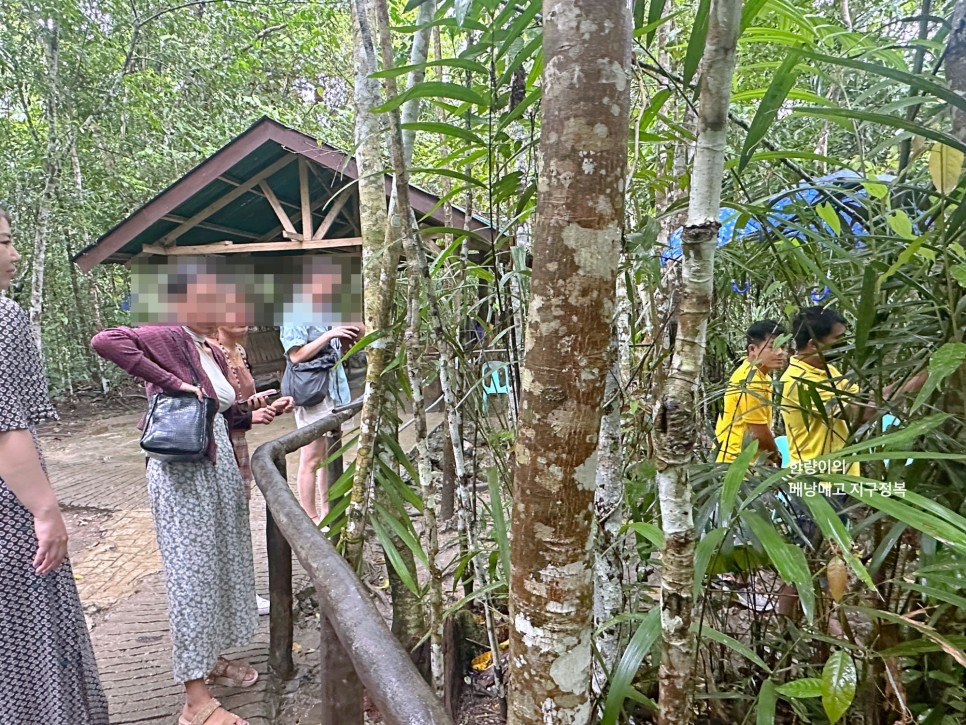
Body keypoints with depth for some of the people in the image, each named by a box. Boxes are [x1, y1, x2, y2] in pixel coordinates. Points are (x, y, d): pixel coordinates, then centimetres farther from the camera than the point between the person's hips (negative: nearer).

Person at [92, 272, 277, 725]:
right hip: (182, 472, -9)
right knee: (191, 573, -3)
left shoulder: (215, 355, 14)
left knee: (221, 565, 17)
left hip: (220, 466, 9)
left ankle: (211, 657, 37)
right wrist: (171, 381, -26)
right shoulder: (168, 339, -11)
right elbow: (105, 341, -27)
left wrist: (253, 417, 6)